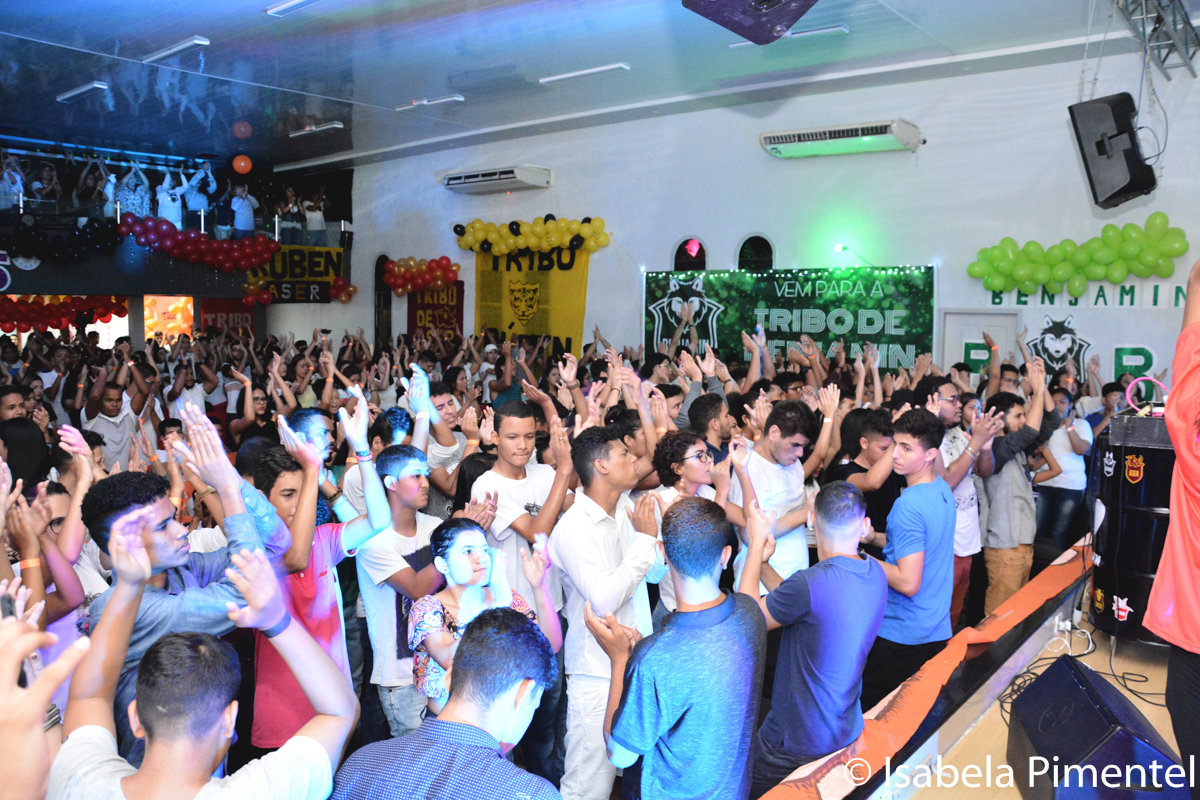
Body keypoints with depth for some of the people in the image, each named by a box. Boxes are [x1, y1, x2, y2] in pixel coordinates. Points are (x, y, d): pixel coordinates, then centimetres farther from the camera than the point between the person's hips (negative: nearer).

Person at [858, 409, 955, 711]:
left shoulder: (908, 505, -25)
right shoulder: (943, 490, 3)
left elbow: (908, 583, -26)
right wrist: (874, 537, 9)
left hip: (899, 637, -8)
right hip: (937, 630, 9)